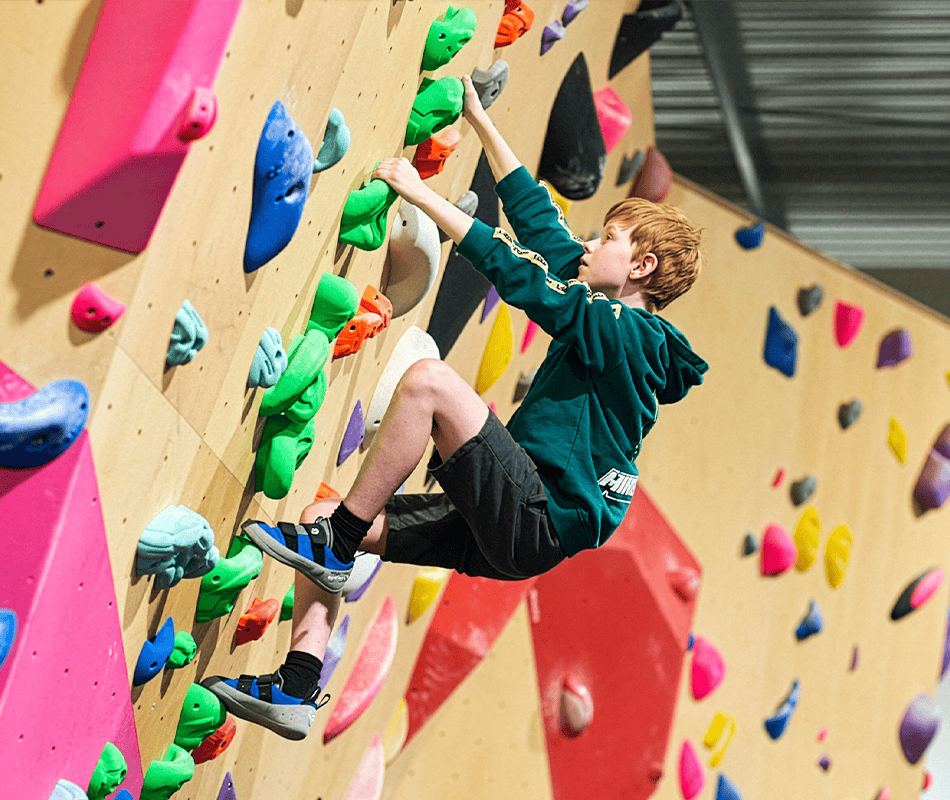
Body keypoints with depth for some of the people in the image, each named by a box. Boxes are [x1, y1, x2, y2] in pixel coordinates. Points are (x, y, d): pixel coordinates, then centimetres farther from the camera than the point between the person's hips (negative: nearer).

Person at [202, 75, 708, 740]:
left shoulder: (629, 334, -6)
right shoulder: (609, 325, 20)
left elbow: (521, 277, -14)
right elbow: (538, 220, 25)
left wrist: (423, 194, -10)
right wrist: (480, 119, 27)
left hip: (540, 524, -10)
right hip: (509, 525, 10)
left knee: (429, 378, -26)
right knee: (327, 517, 2)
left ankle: (334, 545, -19)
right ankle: (298, 689, -10)